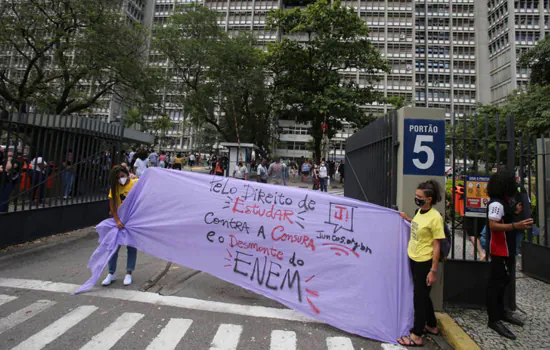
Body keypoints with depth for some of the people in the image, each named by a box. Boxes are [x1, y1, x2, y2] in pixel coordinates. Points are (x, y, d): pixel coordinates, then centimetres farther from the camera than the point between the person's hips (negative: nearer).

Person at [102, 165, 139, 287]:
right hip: (120, 220, 2)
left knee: (132, 247, 6)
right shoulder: (115, 188, -3)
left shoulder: (136, 183, -8)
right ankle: (111, 273, 21)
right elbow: (112, 206, -5)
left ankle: (129, 274, 18)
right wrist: (117, 220, -16)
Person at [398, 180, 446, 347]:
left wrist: (433, 270, -16)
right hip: (413, 259, 8)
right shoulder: (420, 211, 3)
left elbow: (436, 246, -18)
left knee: (419, 297, 4)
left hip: (425, 262, -8)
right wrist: (407, 219, 10)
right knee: (422, 295, 22)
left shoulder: (435, 217, -20)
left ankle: (416, 336, 19)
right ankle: (431, 325, 43)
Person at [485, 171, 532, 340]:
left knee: (501, 282, 19)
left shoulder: (503, 202, 12)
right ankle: (494, 320, 4)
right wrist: (516, 225, -38)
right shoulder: (496, 203, -20)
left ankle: (500, 312, 32)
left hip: (505, 250, 10)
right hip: (500, 251, -10)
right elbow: (493, 225, -30)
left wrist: (515, 214, 12)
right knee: (496, 284, -4)